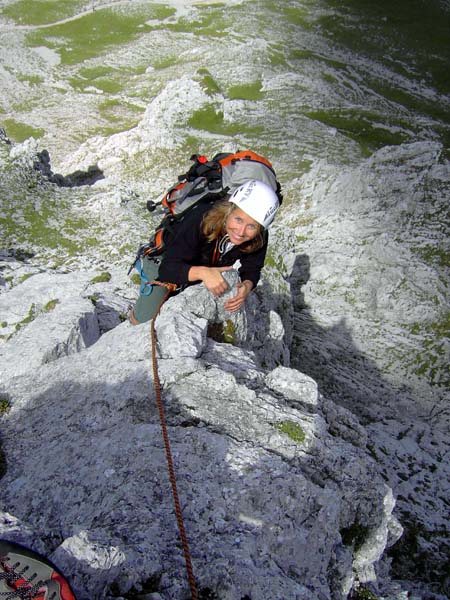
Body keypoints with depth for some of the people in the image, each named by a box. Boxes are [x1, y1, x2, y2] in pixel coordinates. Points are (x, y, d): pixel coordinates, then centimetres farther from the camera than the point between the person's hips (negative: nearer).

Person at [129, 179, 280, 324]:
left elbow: (252, 269, -14)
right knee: (144, 321, 4)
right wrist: (202, 272, -63)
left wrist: (247, 285, -38)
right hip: (163, 262, -4)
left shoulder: (259, 239, -31)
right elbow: (168, 269, -44)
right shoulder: (201, 218, -43)